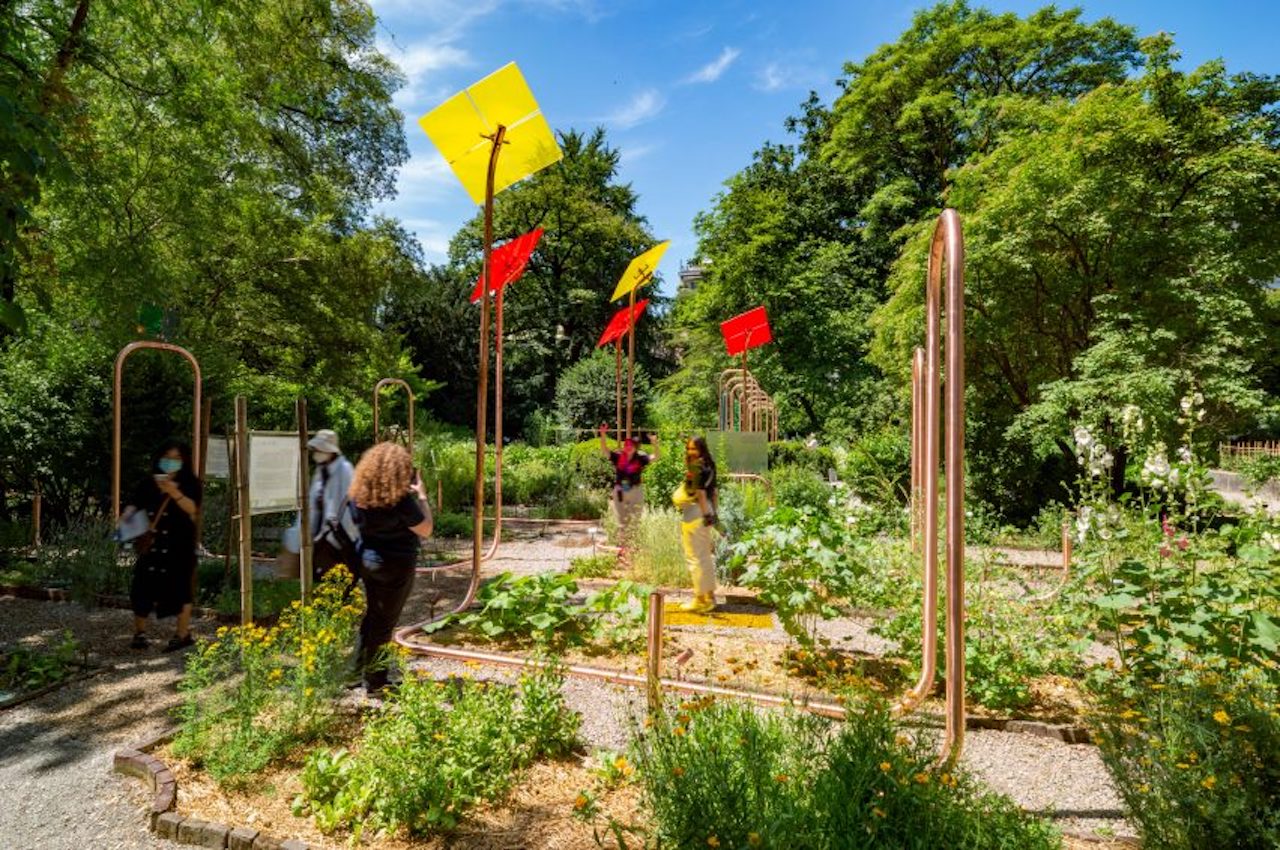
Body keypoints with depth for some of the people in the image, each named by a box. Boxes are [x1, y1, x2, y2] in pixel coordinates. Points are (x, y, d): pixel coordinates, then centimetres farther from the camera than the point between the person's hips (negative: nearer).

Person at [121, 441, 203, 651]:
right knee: (142, 586, 2)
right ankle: (139, 632, 19)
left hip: (179, 544, -3)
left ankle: (183, 633, 9)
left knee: (179, 586, 0)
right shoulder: (148, 483, 9)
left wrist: (175, 493, -27)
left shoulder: (190, 484, -1)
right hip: (151, 542, 3)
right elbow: (134, 504, 2)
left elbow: (192, 509, -14)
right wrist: (126, 515, -19)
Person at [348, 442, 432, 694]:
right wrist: (421, 495, -10)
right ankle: (373, 681, 19)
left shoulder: (360, 495, -4)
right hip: (396, 565, -6)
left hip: (367, 560, 6)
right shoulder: (401, 499, -24)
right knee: (384, 622, 7)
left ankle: (360, 670, 35)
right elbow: (425, 530, -16)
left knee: (371, 616, 22)